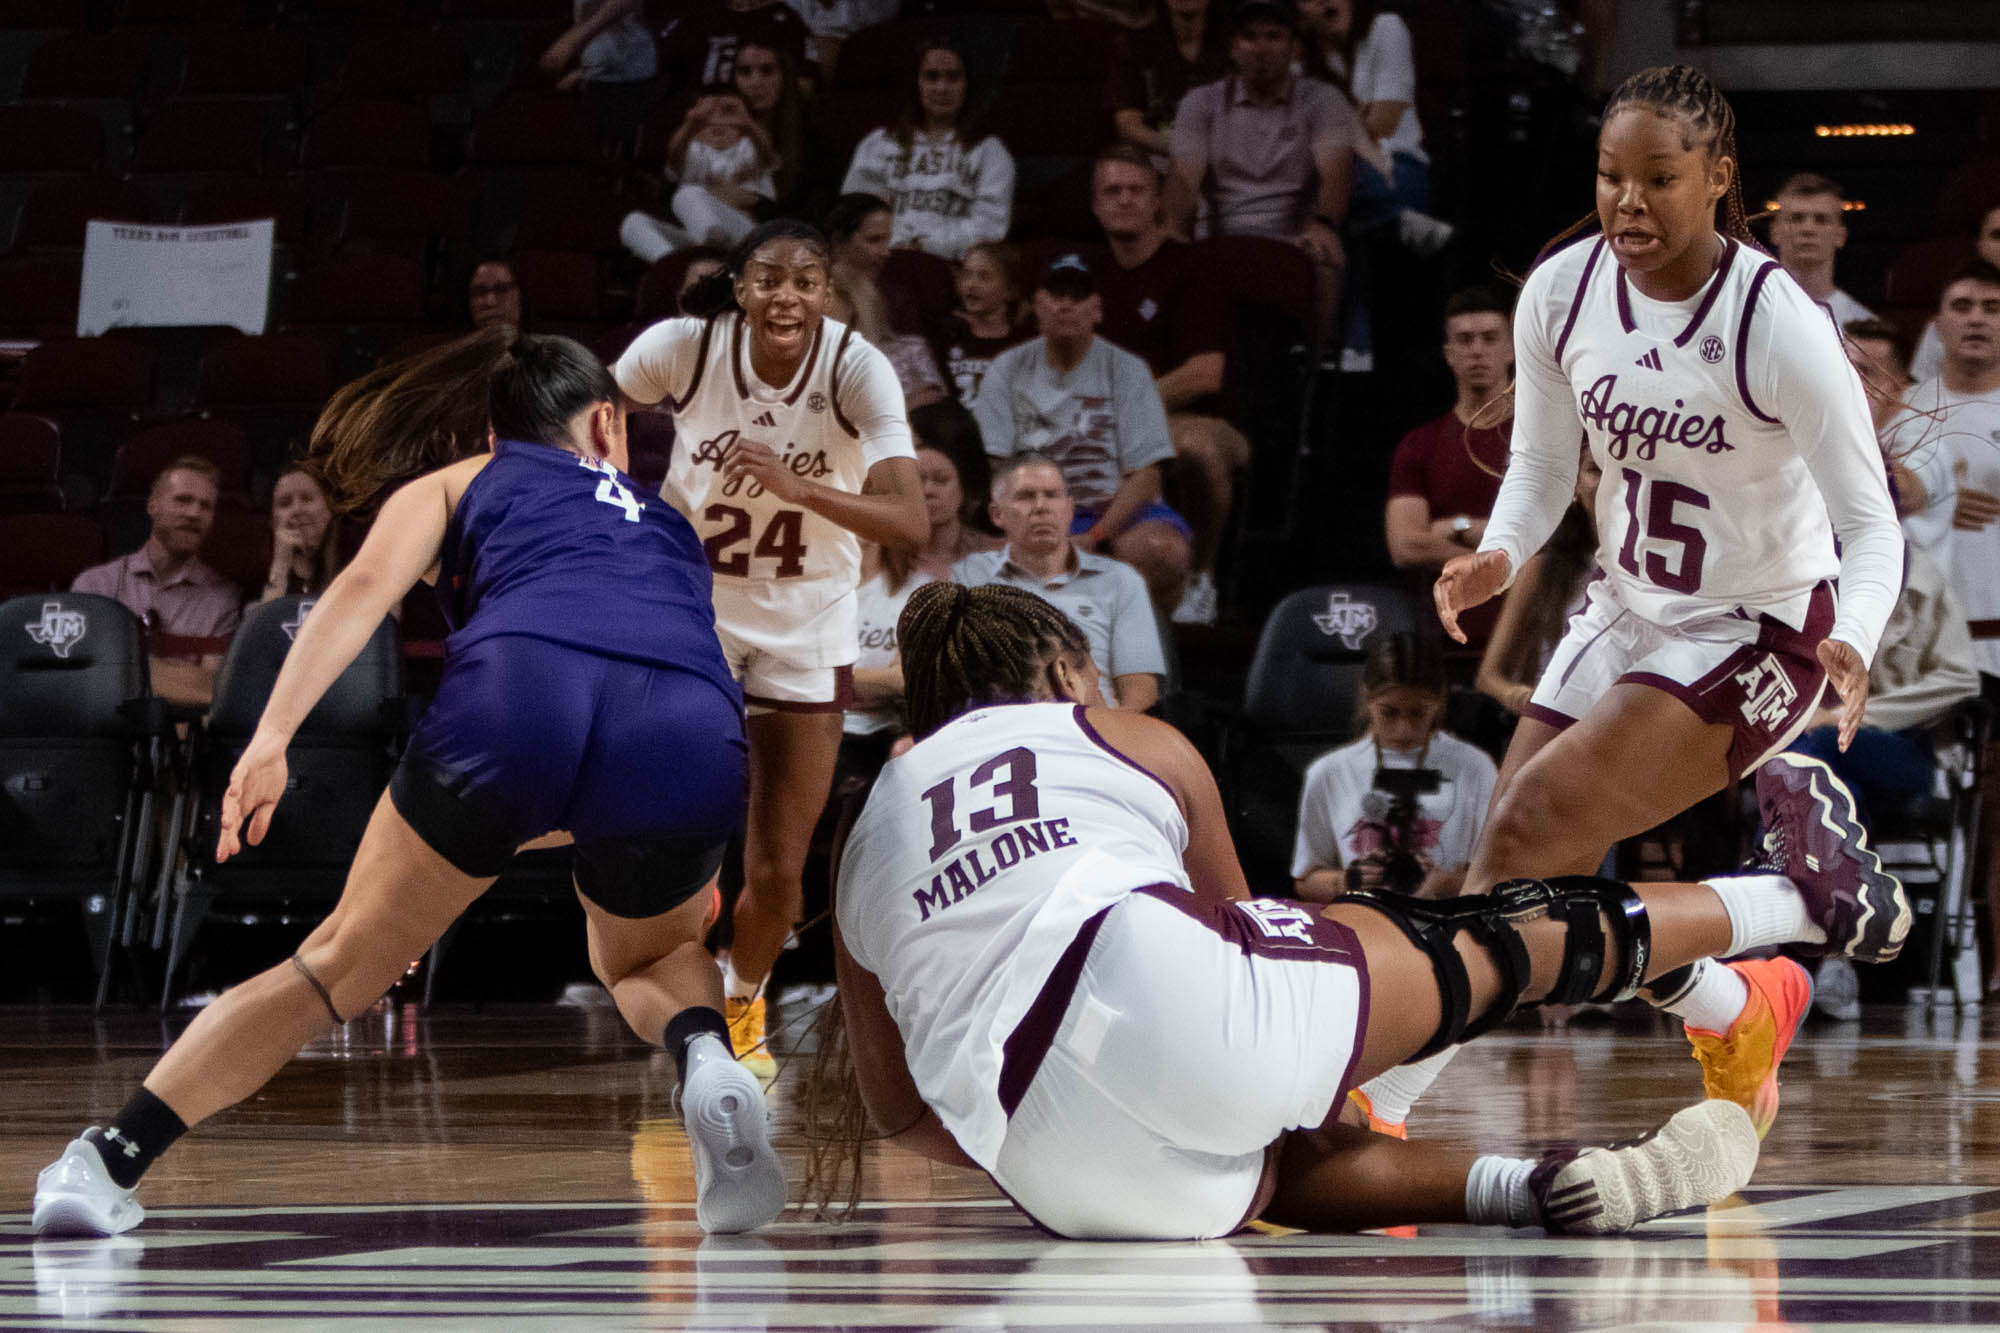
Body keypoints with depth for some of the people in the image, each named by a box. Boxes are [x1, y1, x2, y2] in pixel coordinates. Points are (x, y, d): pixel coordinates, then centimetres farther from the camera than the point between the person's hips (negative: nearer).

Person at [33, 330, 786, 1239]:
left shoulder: (457, 480, 31)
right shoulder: (666, 523, 42)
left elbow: (366, 585, 12)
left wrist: (272, 735, 1)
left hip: (512, 692, -2)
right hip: (692, 722, 2)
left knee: (339, 966, 14)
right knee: (649, 957, 31)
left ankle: (109, 1160, 5)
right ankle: (704, 1056, -2)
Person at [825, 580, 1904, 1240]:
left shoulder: (864, 840, 27)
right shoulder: (1134, 743, 22)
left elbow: (897, 1112, 30)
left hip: (1045, 1163, 3)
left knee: (1279, 1164, 31)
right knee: (1468, 947, 16)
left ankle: (1541, 1186, 10)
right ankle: (1795, 896, 32)